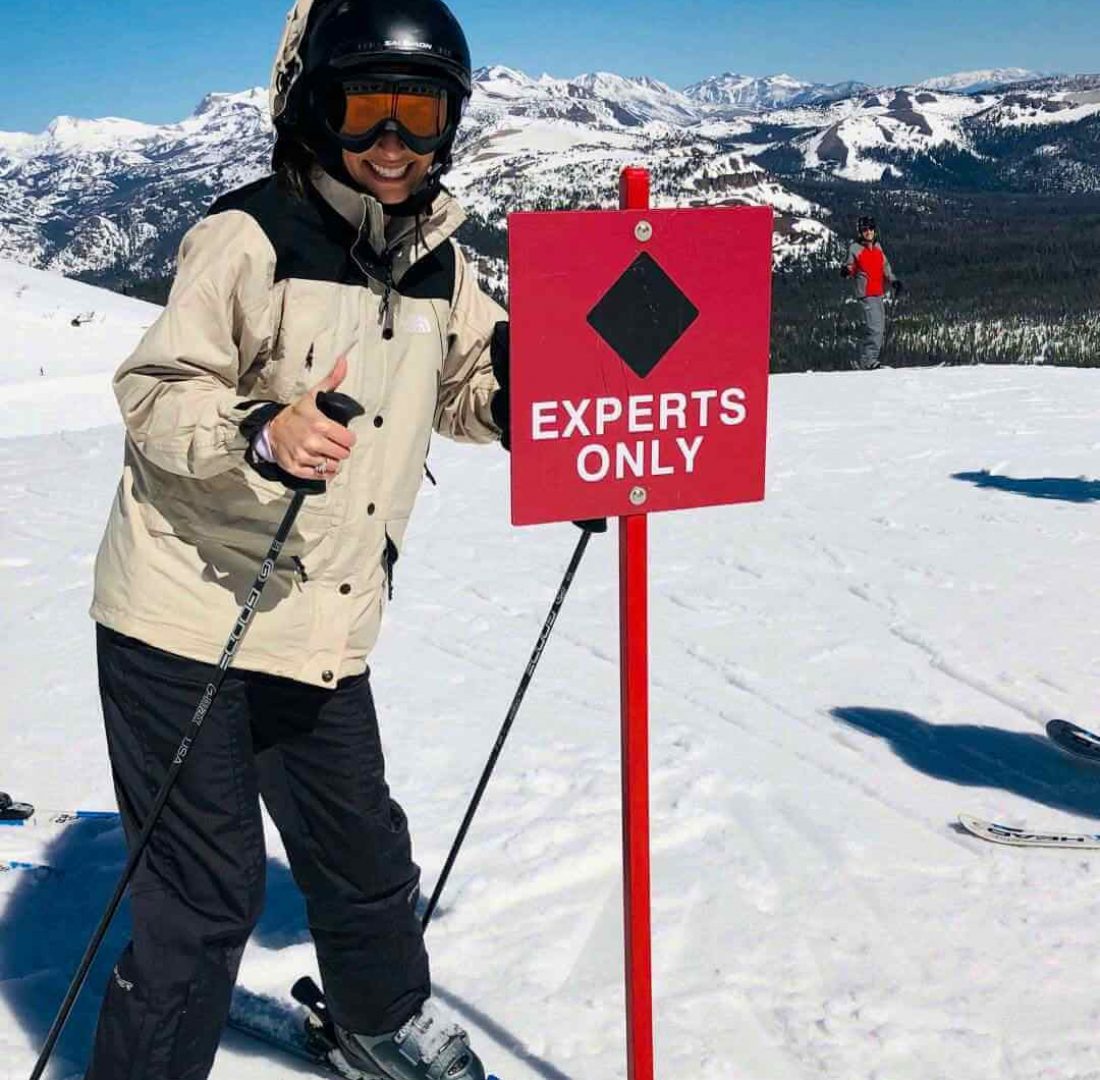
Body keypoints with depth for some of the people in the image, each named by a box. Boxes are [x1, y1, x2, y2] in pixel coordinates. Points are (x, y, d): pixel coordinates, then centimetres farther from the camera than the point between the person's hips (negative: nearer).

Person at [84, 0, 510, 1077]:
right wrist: (259, 431, -35)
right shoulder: (248, 235, -13)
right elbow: (154, 392, -15)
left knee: (364, 858, 20)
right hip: (188, 616, -6)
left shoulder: (437, 259, 7)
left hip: (322, 628, 6)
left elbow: (468, 392, 17)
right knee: (203, 891, 1)